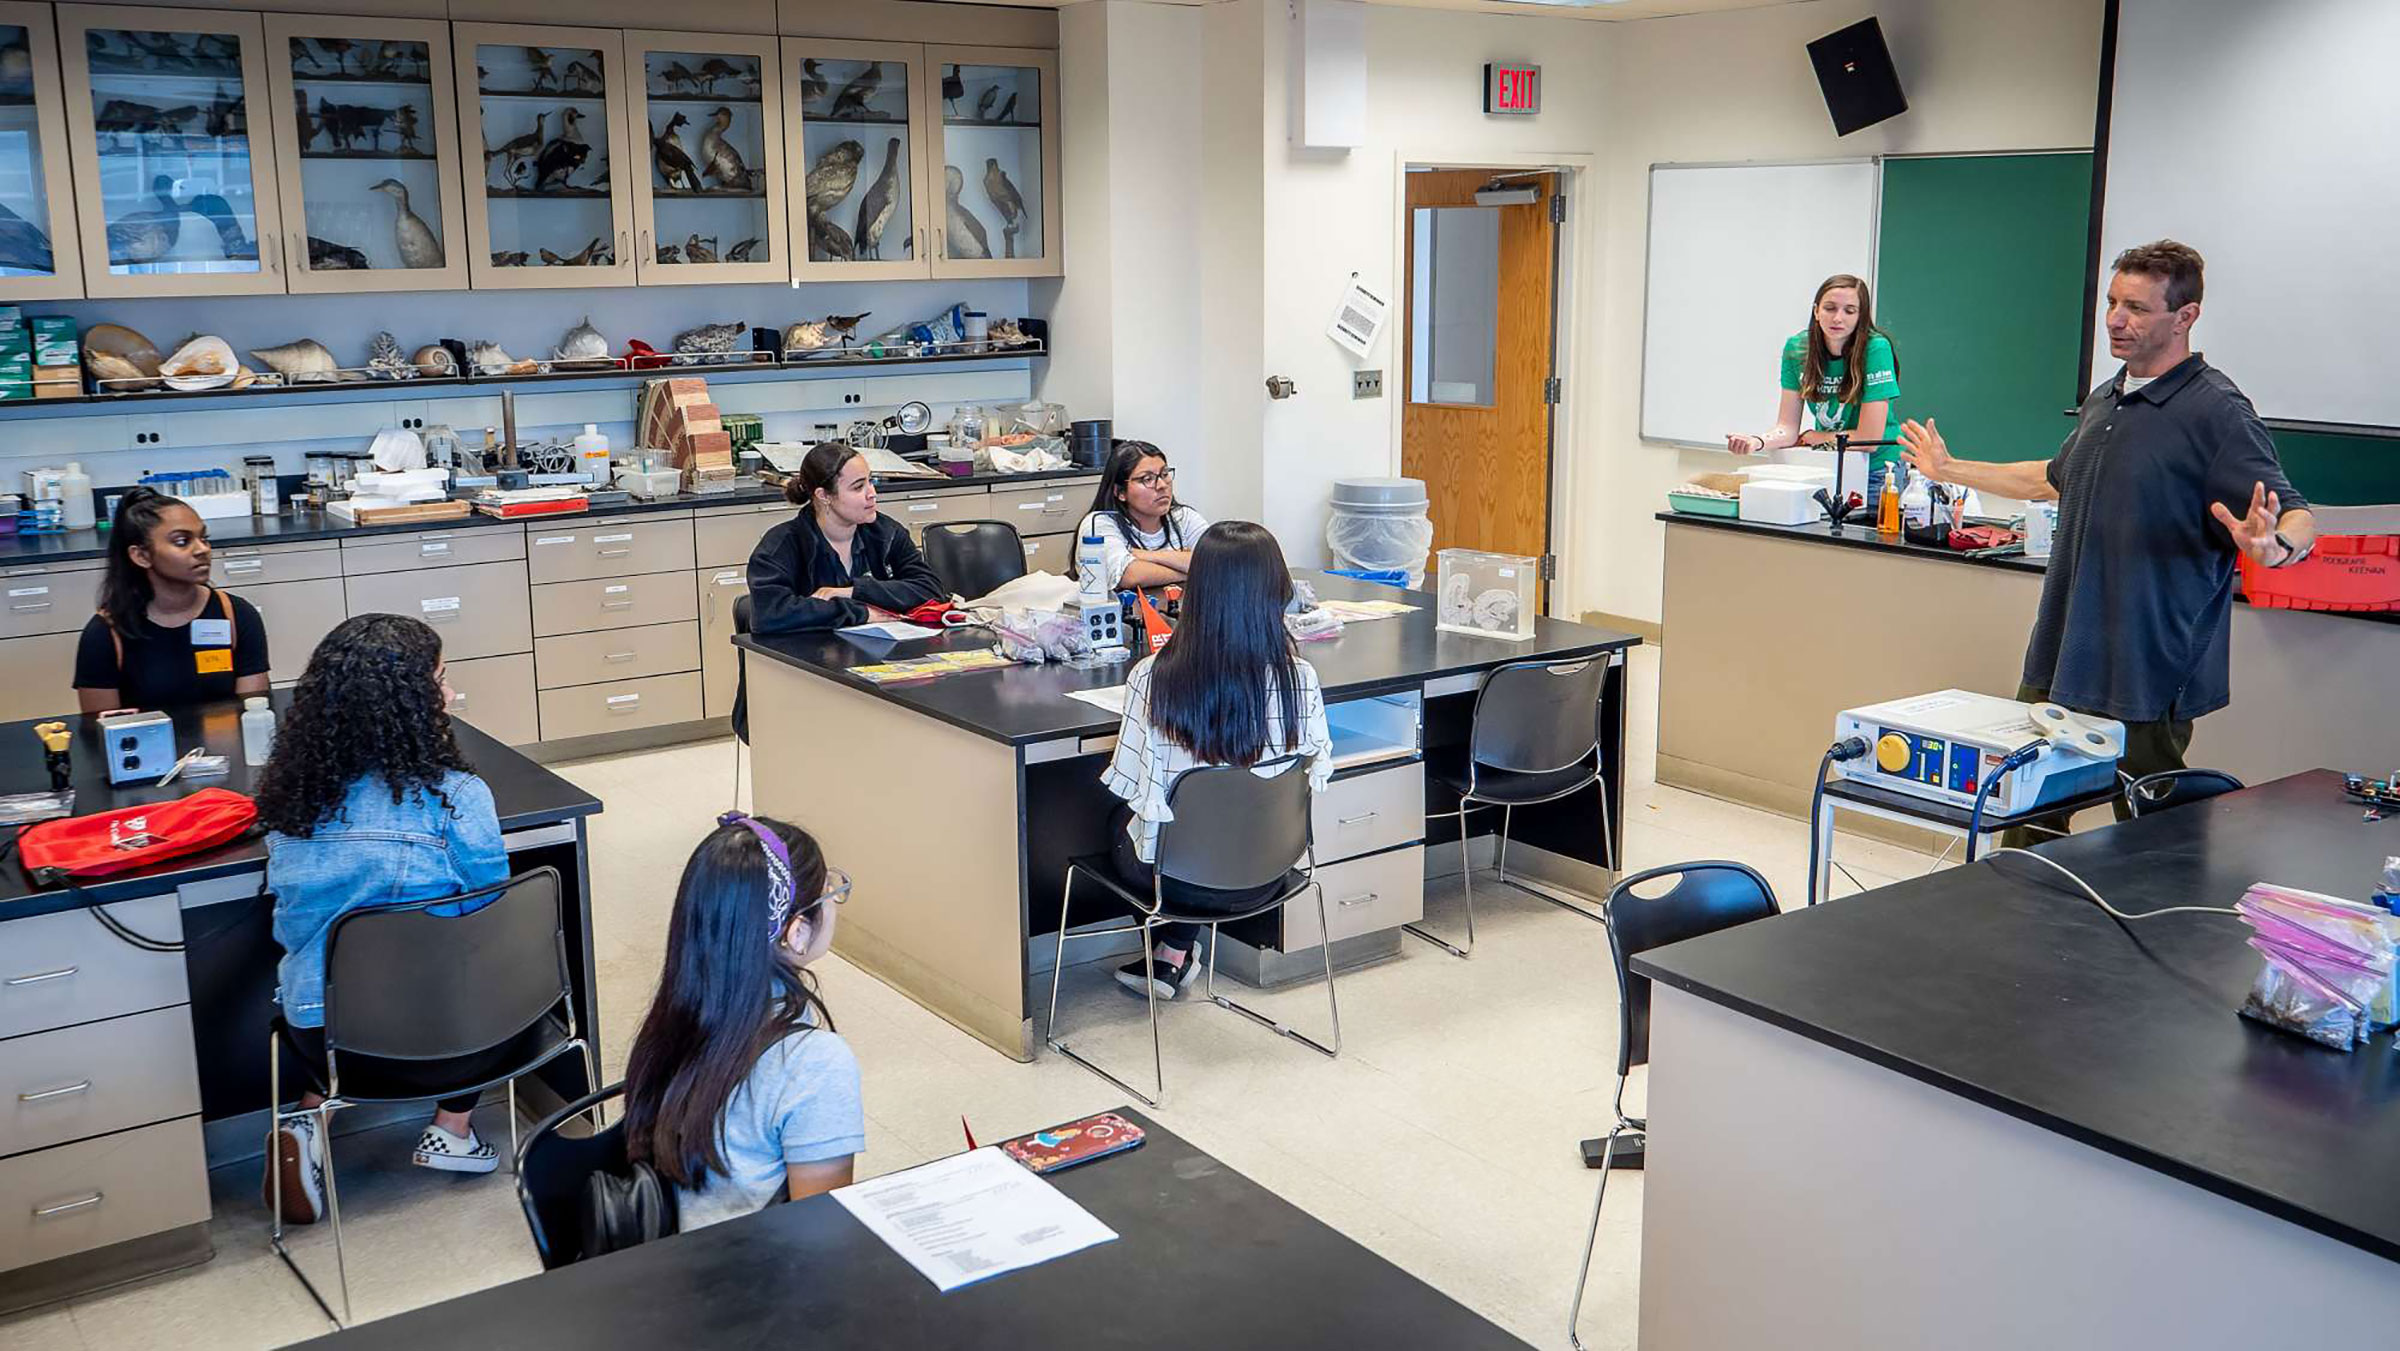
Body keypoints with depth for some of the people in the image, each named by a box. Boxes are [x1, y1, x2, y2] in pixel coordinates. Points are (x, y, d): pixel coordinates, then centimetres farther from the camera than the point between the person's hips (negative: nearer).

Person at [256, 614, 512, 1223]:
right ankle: (451, 1131, 24)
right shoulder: (454, 797, -17)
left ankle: (314, 1121, 17)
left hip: (316, 1035, 4)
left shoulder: (295, 792, -3)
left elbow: (292, 925, 11)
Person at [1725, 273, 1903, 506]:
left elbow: (1868, 438, -17)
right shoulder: (1797, 348, -5)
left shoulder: (1876, 349, -18)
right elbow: (1788, 428, -4)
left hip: (1874, 470, -3)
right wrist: (1758, 442, -25)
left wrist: (1812, 438, -5)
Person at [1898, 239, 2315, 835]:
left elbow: (2298, 518, -18)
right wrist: (1952, 470, 37)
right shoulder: (2103, 400, 12)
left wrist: (2273, 548, -41)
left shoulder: (2218, 413, -13)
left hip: (2149, 677, -8)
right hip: (2060, 662, 8)